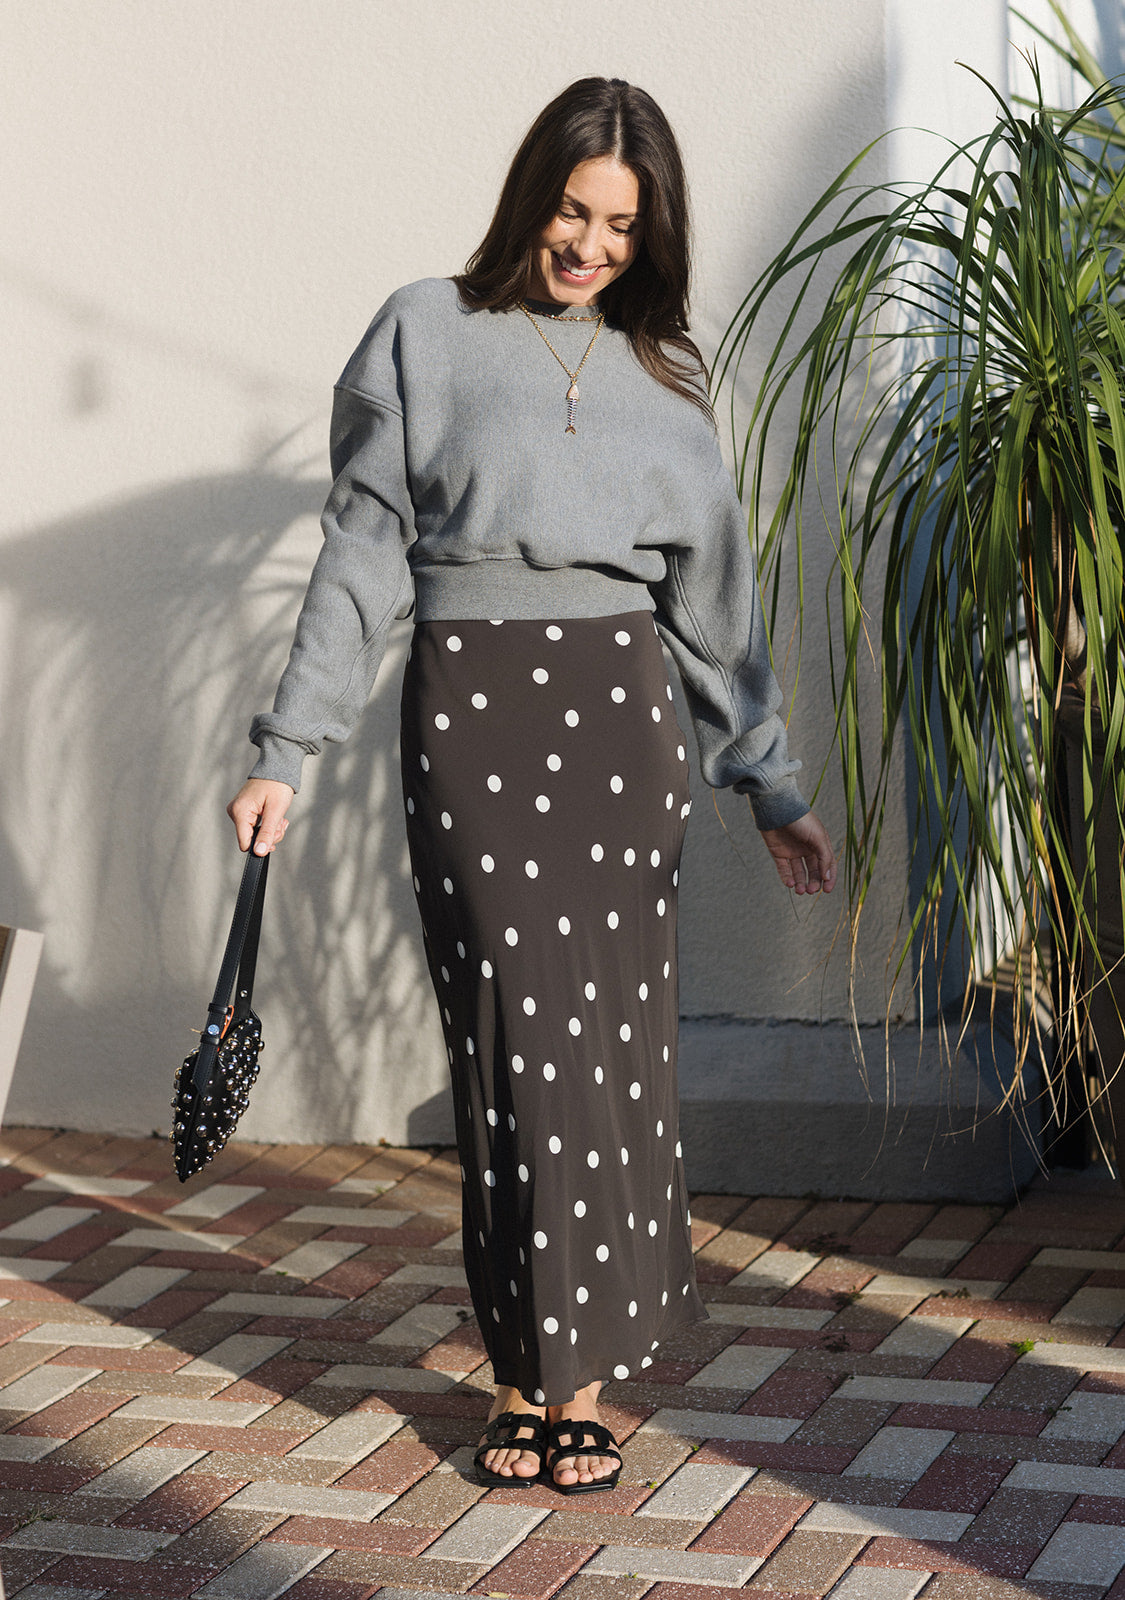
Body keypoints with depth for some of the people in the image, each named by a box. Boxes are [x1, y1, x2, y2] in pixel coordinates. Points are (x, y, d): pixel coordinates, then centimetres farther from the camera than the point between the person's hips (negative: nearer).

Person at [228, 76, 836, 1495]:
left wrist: (772, 786, 17)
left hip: (619, 707, 3)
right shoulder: (427, 334, 7)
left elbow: (713, 589, 18)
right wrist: (286, 752, 1)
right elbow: (362, 553, 5)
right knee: (521, 1033, -7)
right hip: (471, 702, -2)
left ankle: (575, 1367, 9)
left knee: (616, 1036, -1)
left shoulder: (661, 370, 16)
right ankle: (536, 1373, 2)